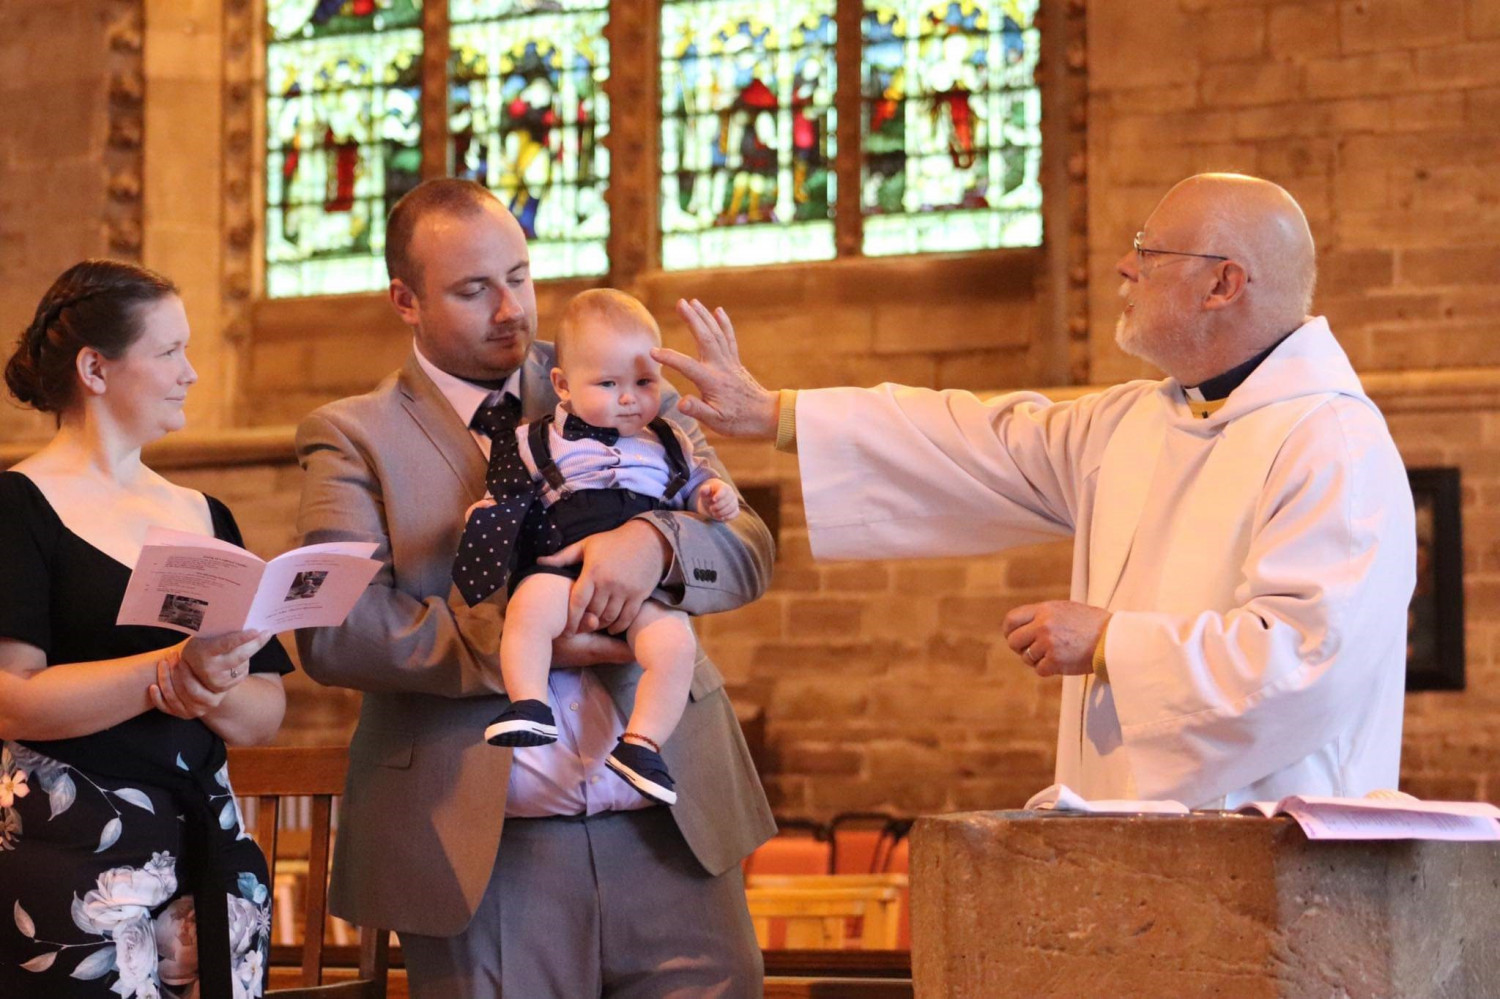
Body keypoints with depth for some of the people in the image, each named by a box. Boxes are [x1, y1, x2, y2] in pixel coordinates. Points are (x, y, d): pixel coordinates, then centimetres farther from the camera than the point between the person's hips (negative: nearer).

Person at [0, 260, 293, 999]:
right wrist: (168, 676, -22)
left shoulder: (205, 517, 15)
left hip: (205, 850, 5)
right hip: (72, 854, -5)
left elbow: (266, 714, 11)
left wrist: (214, 691, -11)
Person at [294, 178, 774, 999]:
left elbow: (749, 549, 6)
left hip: (671, 832, 3)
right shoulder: (353, 438, 4)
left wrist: (654, 542, -16)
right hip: (480, 856, -2)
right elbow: (332, 630, -10)